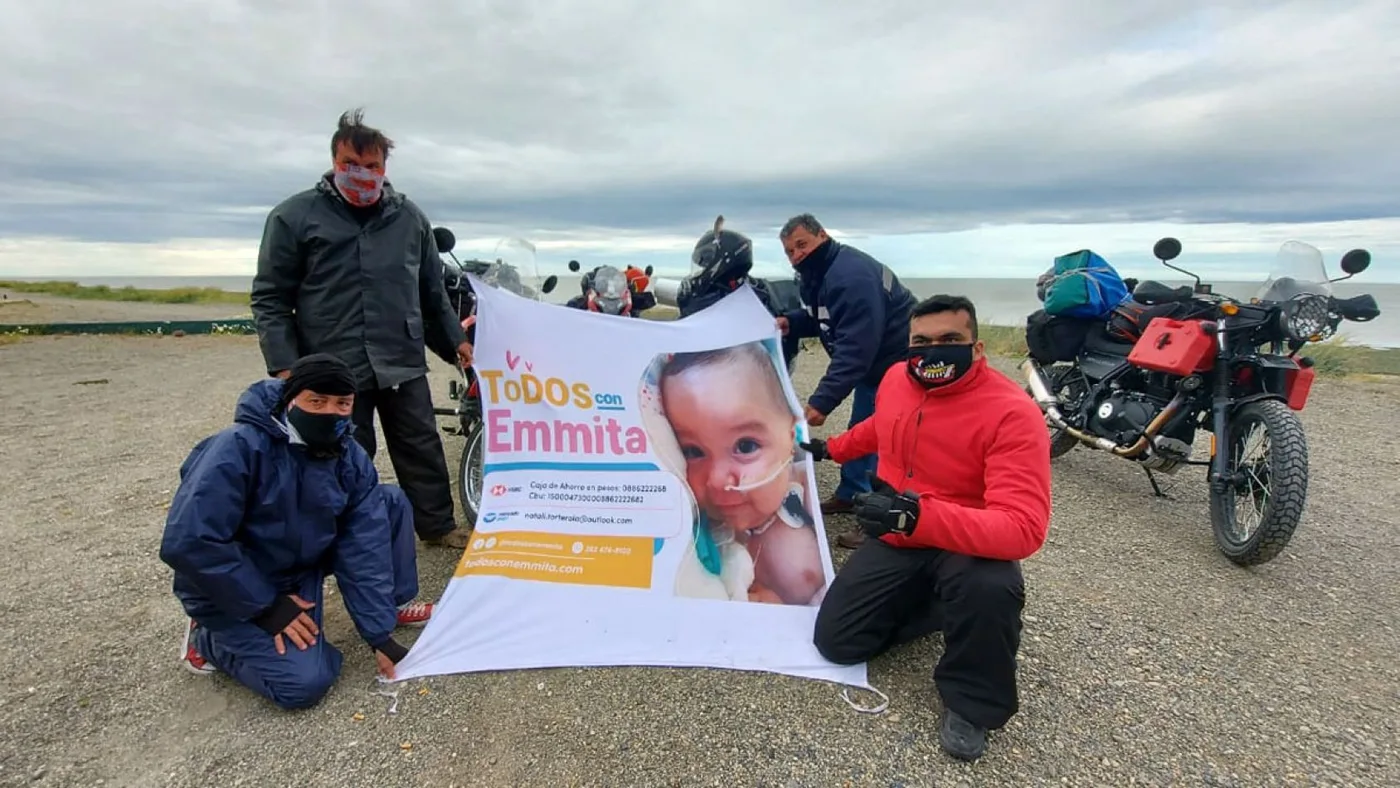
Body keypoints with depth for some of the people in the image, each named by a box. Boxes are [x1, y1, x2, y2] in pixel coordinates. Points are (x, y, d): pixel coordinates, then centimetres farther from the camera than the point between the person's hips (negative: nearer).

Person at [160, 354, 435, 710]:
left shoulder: (351, 459, -11)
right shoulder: (238, 447, -28)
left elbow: (364, 548, -12)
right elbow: (189, 543, -29)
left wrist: (380, 635, -15)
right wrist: (269, 607, -22)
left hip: (302, 568, 6)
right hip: (233, 590, -5)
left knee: (390, 501, -7)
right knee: (305, 681, -20)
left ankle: (392, 604, 10)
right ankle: (209, 637, 6)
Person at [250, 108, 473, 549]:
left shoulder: (409, 217, 10)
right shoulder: (294, 216, 0)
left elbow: (432, 291, 18)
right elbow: (270, 298, 0)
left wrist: (455, 340, 16)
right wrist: (284, 366, -8)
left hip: (403, 363, 3)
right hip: (333, 369, -3)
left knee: (423, 448, 11)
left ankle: (438, 525, 26)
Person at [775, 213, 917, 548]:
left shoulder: (851, 277, -30)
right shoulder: (817, 274, 3)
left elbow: (855, 349, -37)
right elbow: (823, 317, 19)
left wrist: (822, 401, -40)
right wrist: (791, 323, -3)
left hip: (898, 363, -11)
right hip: (873, 363, 11)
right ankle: (850, 494, 38)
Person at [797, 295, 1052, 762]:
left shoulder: (1012, 412, -25)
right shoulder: (897, 379, -6)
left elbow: (1024, 529, -35)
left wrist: (920, 516, -47)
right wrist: (830, 449, 26)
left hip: (968, 545, -5)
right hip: (895, 541, 5)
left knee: (988, 588, -40)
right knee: (835, 642, -2)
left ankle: (970, 704, -8)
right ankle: (933, 605, 23)